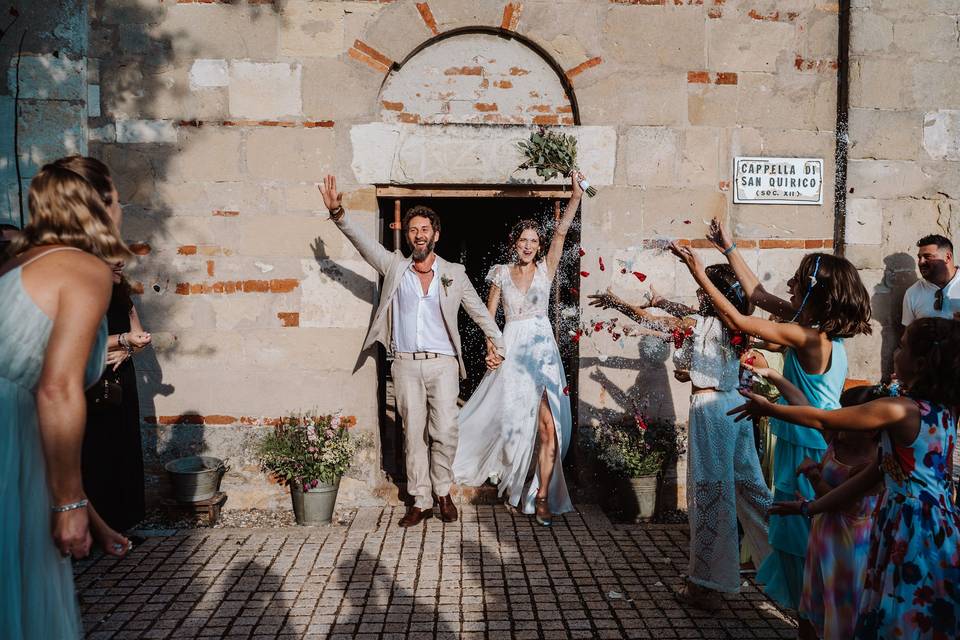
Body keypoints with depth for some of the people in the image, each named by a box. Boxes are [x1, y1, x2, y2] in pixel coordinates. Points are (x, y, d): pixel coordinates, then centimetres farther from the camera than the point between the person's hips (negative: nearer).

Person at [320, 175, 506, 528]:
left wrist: (496, 342, 6)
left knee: (445, 432, -7)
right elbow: (363, 242, -3)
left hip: (442, 364, -1)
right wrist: (338, 214, -17)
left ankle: (443, 492, 16)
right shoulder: (394, 266, 8)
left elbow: (479, 311, 14)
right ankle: (421, 502, 15)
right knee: (413, 434, 5)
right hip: (406, 364, 1)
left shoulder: (454, 273, 7)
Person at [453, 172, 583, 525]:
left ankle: (541, 496, 2)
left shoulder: (545, 269, 7)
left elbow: (561, 232, -5)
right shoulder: (502, 274, 7)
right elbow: (489, 315, 8)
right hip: (513, 351, -1)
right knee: (547, 424, -3)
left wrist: (575, 196, -15)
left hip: (543, 351, 1)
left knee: (547, 426, -7)